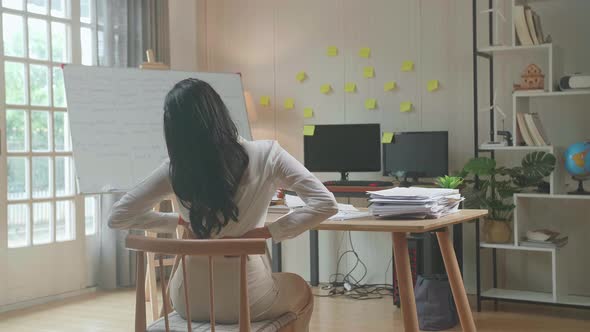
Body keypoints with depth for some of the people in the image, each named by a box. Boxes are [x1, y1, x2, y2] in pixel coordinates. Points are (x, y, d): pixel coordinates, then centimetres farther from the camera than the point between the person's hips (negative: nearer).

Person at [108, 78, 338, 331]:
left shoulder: (174, 170, -10)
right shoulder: (265, 154, -13)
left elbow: (117, 218, -2)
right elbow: (325, 204, -16)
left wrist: (180, 221, 3)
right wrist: (267, 232, -13)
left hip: (190, 301, 2)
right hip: (247, 300, -1)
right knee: (300, 291, 34)